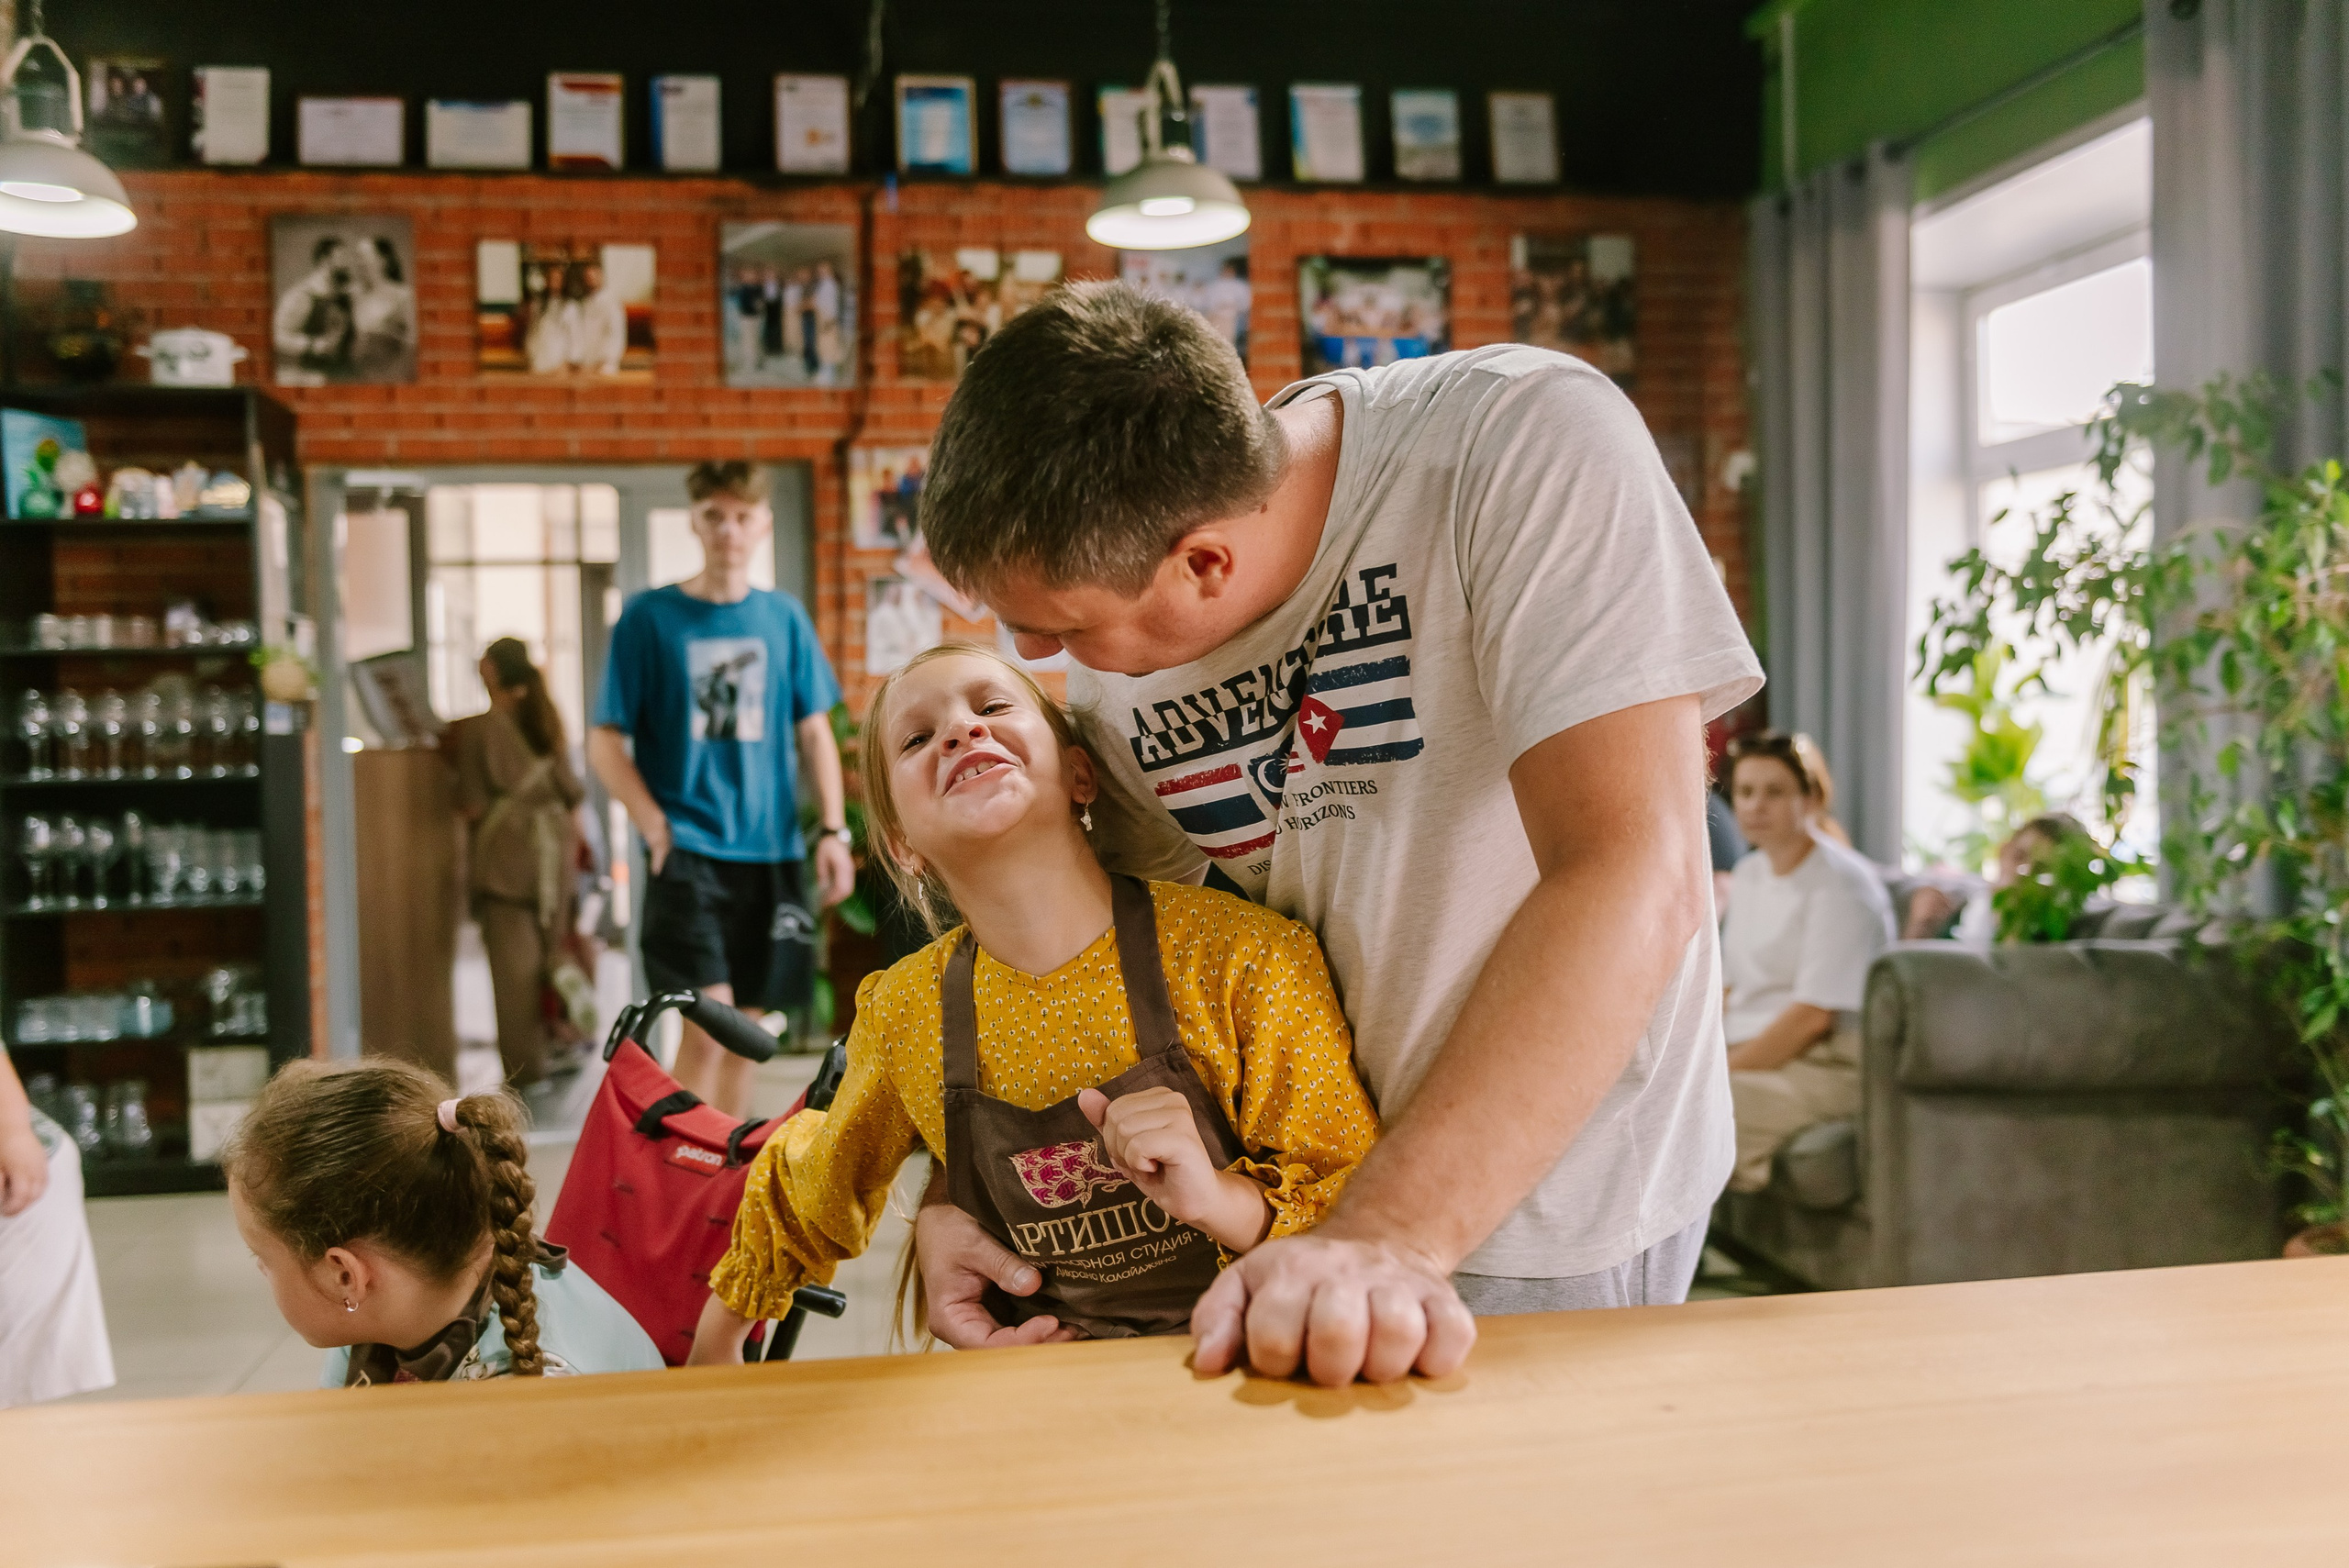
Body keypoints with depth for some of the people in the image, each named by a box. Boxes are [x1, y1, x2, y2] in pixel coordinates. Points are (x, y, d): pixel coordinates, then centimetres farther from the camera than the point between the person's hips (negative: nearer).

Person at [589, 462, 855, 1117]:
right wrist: (654, 825, -13)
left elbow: (814, 733, 12)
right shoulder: (649, 616, -2)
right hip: (687, 848, -4)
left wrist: (833, 830, 2)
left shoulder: (785, 618, 8)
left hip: (769, 849, 4)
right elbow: (605, 743, -1)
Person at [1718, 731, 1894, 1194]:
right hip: (1747, 1052, 8)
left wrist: (1722, 1072, -17)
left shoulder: (1841, 883, -10)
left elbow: (1813, 1015, -17)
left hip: (1824, 1068, -8)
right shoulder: (1749, 874, 16)